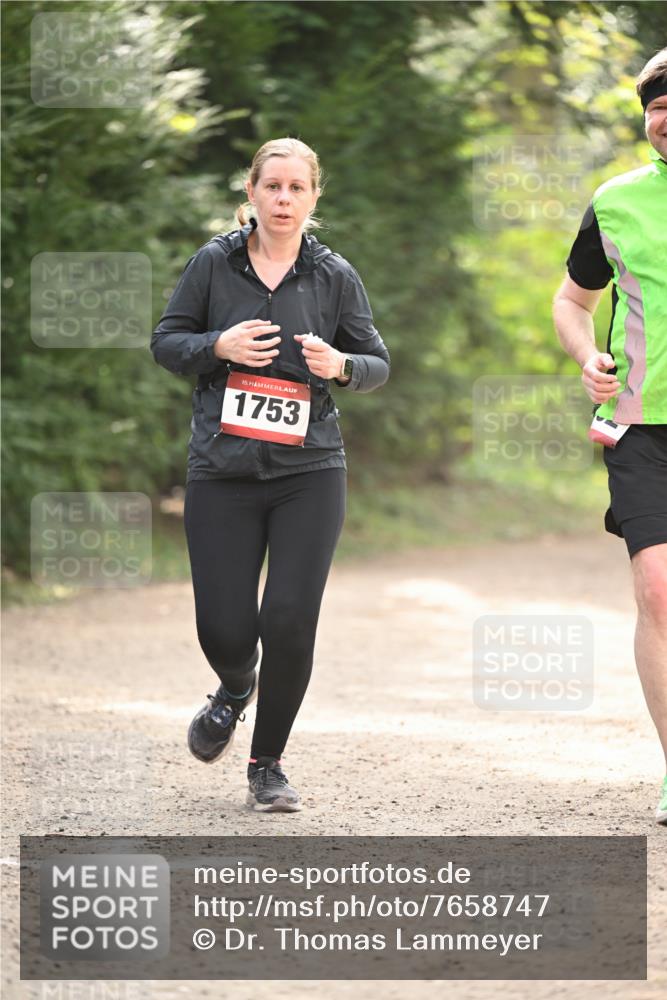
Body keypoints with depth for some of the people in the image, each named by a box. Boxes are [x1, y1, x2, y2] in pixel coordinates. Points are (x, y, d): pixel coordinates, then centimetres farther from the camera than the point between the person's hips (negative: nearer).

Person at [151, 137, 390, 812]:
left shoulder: (335, 276, 4)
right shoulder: (214, 263, 2)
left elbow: (378, 364, 10)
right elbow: (165, 342, 8)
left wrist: (340, 365, -13)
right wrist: (218, 346, -12)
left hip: (309, 474, 0)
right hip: (222, 471, 0)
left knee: (290, 621, -10)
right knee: (224, 629, -4)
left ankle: (267, 765, 11)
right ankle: (236, 689, 35)